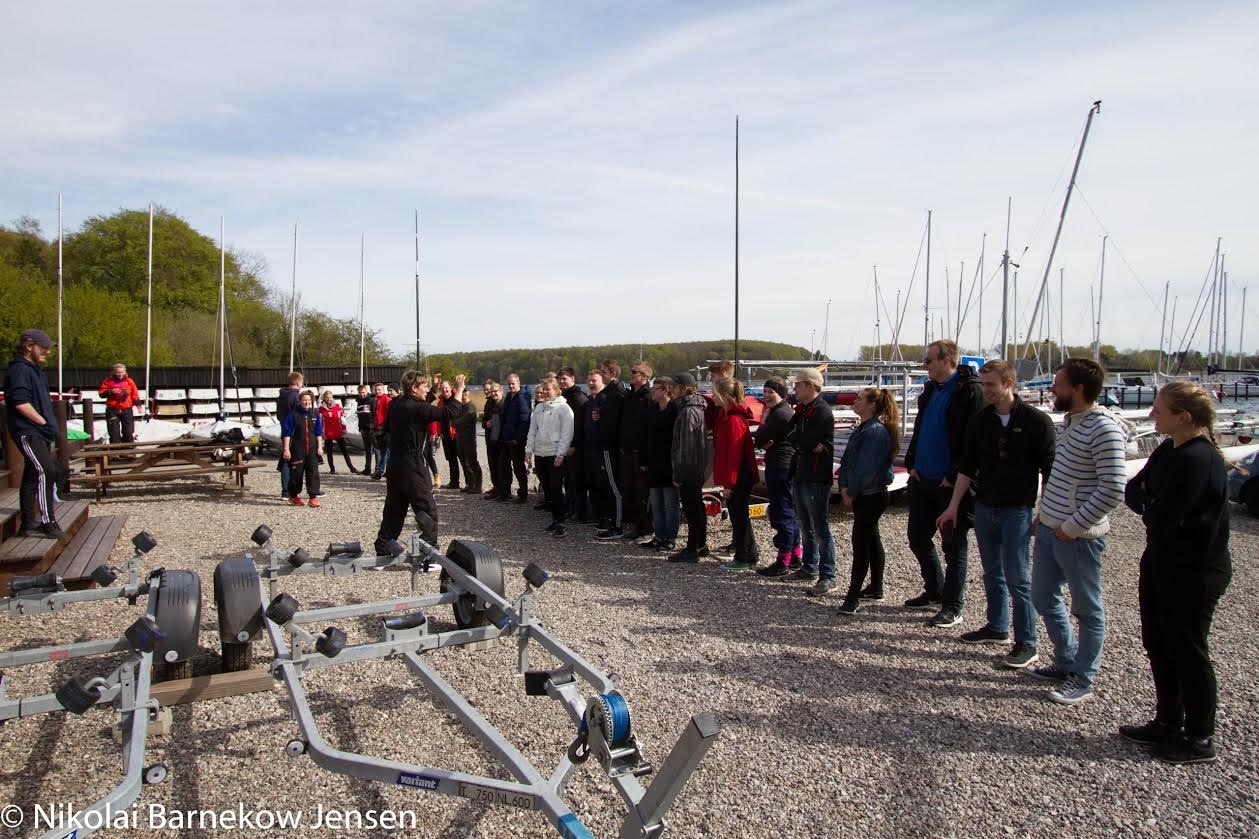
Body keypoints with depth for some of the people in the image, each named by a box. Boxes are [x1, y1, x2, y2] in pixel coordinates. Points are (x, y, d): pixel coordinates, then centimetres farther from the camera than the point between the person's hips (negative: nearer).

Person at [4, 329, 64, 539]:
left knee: (32, 478, 13)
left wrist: (49, 424, 14)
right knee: (47, 472, -19)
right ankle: (48, 523, -19)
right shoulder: (19, 369, -11)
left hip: (39, 433, 10)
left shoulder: (34, 370, 20)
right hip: (27, 432, -10)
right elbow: (21, 403, -21)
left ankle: (28, 524, 19)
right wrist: (43, 421, -13)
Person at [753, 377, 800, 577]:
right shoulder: (787, 411, 17)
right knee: (789, 511, 19)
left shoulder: (779, 414, -17)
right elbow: (767, 439, 12)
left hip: (779, 468, -11)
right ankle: (796, 553, 30)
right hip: (788, 466, 11)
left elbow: (759, 439, -17)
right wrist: (766, 442, -9)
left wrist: (764, 418, -2)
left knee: (781, 513, -7)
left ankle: (783, 562, -3)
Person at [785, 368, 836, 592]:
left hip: (816, 479, -10)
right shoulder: (802, 410, 16)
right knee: (806, 528, 18)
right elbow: (790, 437, 5)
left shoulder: (822, 411, -14)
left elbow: (804, 441, -23)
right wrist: (811, 445, -10)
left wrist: (795, 439, -3)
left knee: (820, 529, -6)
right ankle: (809, 569, 30)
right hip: (800, 476, 10)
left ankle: (828, 577, 0)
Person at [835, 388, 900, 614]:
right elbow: (847, 460, 11)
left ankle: (853, 597, -6)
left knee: (861, 542, -9)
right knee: (871, 540, 16)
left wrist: (852, 493, -13)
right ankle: (876, 589, 27)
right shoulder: (860, 429, 12)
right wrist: (844, 487, -1)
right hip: (863, 495, 9)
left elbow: (866, 468, -21)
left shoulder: (877, 431, -18)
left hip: (872, 495, -9)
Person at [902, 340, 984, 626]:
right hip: (922, 479, 8)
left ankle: (953, 608, 15)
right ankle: (934, 592, 33)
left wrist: (955, 476, -16)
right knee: (917, 536, 15)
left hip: (950, 483, -8)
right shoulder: (930, 389, 12)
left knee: (953, 545, 4)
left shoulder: (969, 391, -14)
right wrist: (912, 463, 8)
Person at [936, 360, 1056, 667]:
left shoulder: (1036, 421, -8)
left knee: (1018, 578, -2)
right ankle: (997, 627, 29)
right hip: (984, 507, 5)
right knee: (992, 573, 15)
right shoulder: (980, 421, 5)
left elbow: (1049, 471, -6)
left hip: (1017, 510, -5)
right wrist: (954, 506, 7)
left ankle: (1026, 643, 7)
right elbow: (967, 467, 9)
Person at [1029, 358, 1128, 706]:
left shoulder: (1104, 429, -19)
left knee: (1087, 610, 8)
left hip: (1079, 536, -9)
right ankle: (1067, 663, 36)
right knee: (1044, 599, 19)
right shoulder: (1071, 420, 9)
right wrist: (1044, 513, 14)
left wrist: (1072, 527, -18)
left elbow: (1112, 490, -24)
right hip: (1050, 528, 9)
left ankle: (1083, 680, 22)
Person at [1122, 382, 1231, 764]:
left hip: (1193, 572, -9)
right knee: (1158, 645, 18)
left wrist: (1147, 505, -8)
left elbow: (1160, 520, -28)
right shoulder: (1169, 451, 4)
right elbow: (1132, 490, 7)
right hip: (1162, 563, 9)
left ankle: (1200, 740, 22)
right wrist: (1152, 504, -13)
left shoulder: (1198, 460, -26)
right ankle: (1168, 723, 34)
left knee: (1187, 651, 5)